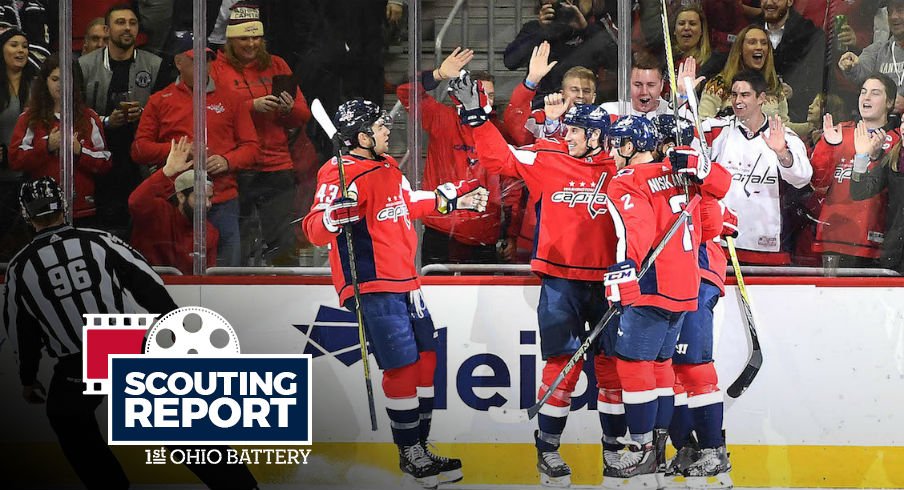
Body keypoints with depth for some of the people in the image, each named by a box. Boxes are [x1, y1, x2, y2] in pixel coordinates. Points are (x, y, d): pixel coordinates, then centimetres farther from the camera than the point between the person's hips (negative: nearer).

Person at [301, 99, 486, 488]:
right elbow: (315, 230, -23)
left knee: (425, 357, 11)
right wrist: (335, 215, -43)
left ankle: (419, 448, 22)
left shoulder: (388, 167, 14)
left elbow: (411, 205, 29)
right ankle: (410, 454, 4)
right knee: (402, 365, -9)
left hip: (404, 280, 9)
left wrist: (455, 200, 30)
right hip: (372, 285, -9)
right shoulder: (340, 174, -15)